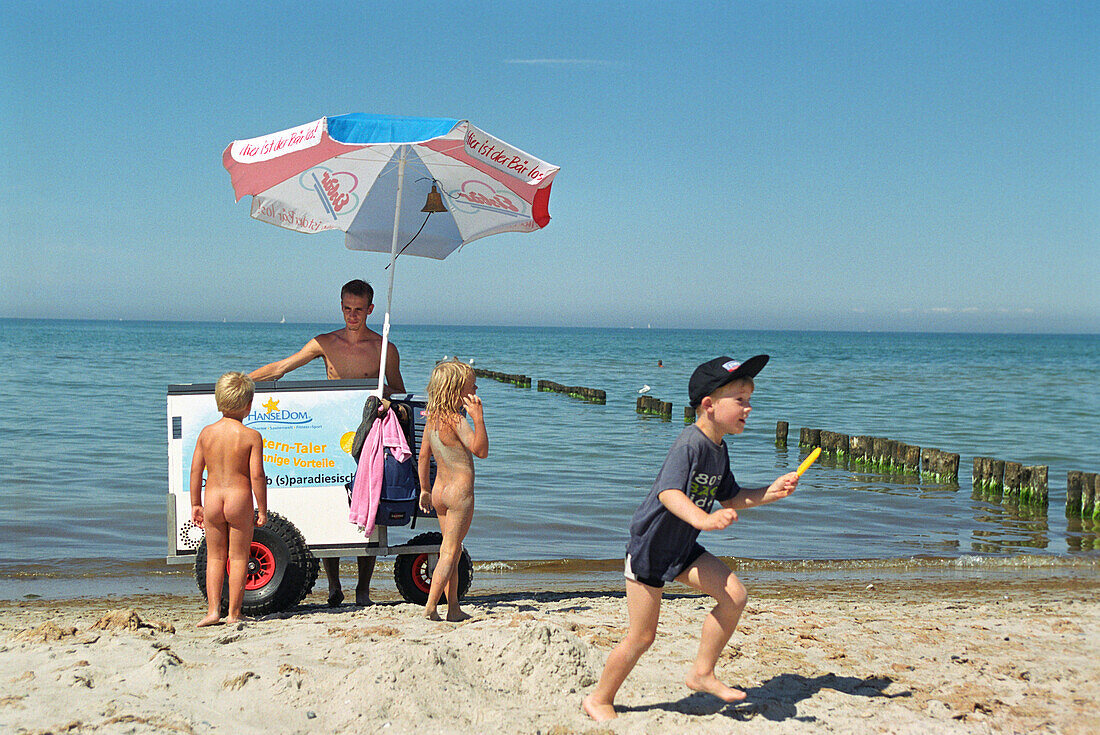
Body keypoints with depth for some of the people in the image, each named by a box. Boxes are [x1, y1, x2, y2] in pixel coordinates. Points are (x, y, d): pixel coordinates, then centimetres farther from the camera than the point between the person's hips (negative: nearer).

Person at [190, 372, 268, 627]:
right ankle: (233, 613, 8)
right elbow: (257, 475, -12)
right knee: (238, 557, 6)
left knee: (215, 556, 15)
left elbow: (195, 470, 5)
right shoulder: (251, 436, -9)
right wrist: (262, 510, -4)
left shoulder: (207, 432, 3)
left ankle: (213, 610, 9)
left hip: (212, 500, 3)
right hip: (240, 500, -3)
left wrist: (195, 504, 14)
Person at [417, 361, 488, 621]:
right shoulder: (456, 421, -17)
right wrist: (478, 418, -28)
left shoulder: (432, 420, 7)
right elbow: (481, 450, -24)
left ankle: (454, 608, 19)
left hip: (439, 491, 8)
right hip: (460, 490, -8)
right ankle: (430, 607, -9)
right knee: (450, 551, -4)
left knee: (450, 549, 14)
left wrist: (424, 489, 23)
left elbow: (423, 457, 14)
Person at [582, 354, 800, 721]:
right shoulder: (690, 443, -24)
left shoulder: (720, 449, 4)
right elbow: (668, 492, -37)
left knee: (734, 595, -8)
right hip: (650, 546, -8)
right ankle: (599, 700, 18)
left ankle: (702, 673, 7)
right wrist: (703, 519, -52)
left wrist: (769, 493, 2)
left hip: (683, 548, 8)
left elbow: (728, 498, 16)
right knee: (642, 636, -1)